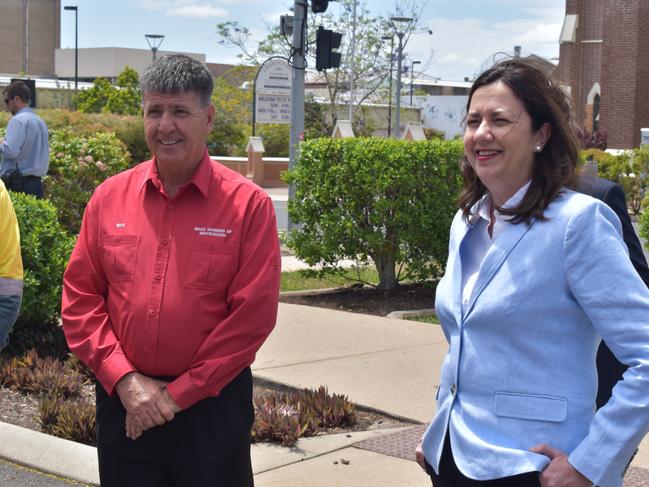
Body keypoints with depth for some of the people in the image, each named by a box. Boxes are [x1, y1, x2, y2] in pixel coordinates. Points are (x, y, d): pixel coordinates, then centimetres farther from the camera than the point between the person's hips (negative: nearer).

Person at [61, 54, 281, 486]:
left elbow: (253, 315, -11)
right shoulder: (109, 197, 3)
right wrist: (124, 379, -8)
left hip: (212, 404, -2)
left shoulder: (248, 205, -7)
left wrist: (179, 393, -11)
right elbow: (80, 298, 4)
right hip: (122, 401, 3)